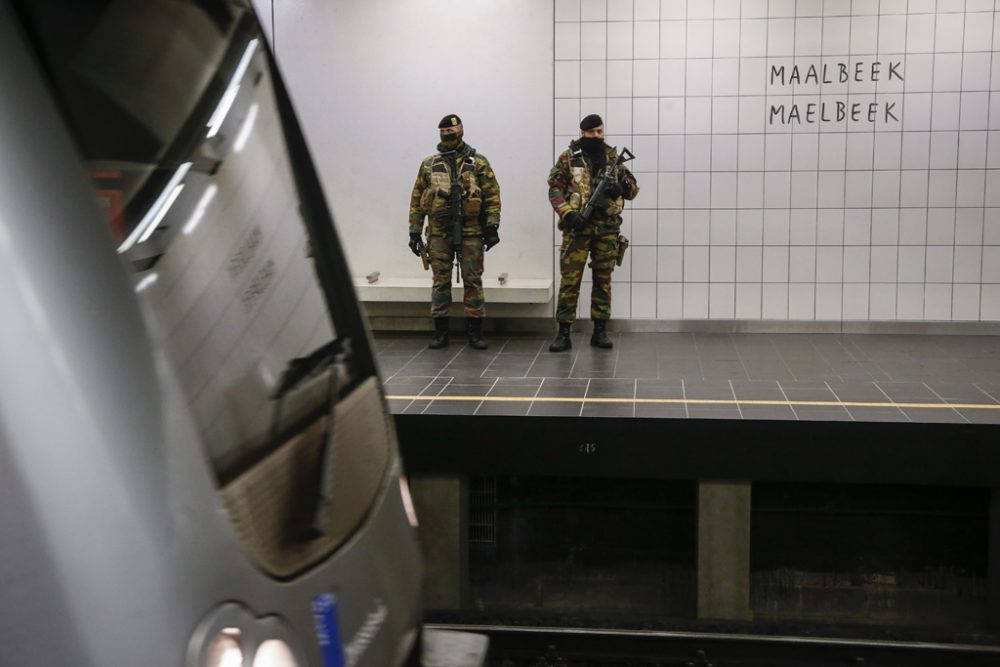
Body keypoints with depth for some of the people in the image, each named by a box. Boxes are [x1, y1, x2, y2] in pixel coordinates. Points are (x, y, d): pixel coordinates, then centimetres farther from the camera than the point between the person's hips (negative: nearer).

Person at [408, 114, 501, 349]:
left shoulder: (478, 162, 3)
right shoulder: (429, 164, 9)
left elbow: (492, 195, 0)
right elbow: (417, 199, 11)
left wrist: (492, 226, -9)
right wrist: (414, 231, 6)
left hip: (470, 232, -2)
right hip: (439, 232, 2)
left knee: (473, 281, 1)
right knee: (440, 282, 4)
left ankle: (475, 332, 8)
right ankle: (440, 332, 11)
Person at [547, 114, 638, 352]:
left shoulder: (613, 157, 10)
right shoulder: (568, 158, 1)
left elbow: (633, 187, 12)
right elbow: (555, 189, -2)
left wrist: (622, 187, -12)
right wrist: (569, 214, -16)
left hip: (607, 228, 3)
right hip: (577, 227, -3)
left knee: (603, 280, 7)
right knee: (569, 280, -4)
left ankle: (600, 331, 15)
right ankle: (563, 334, 0)